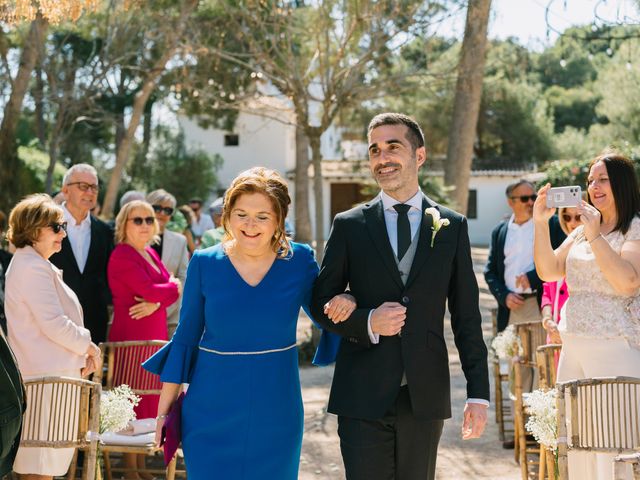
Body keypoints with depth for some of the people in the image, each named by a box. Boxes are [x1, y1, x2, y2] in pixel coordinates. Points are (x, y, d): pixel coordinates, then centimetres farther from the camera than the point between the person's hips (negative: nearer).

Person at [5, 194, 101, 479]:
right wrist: (87, 345, -5)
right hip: (47, 378, -11)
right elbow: (54, 324, -21)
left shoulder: (29, 263, 18)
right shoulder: (33, 267, -15)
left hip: (44, 375, 11)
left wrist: (80, 354, 10)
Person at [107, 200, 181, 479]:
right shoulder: (122, 255, -10)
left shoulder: (149, 253, 15)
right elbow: (149, 289, -19)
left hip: (155, 334, 8)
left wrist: (156, 303, -14)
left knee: (150, 399, 10)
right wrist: (172, 286, 0)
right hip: (132, 335, -8)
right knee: (133, 402, -3)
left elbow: (173, 289, 7)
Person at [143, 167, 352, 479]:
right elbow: (185, 337, 2)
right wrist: (163, 410, 2)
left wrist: (345, 301, -16)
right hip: (211, 411, -1)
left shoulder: (299, 260, -4)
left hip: (275, 413, 1)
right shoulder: (204, 263, -4)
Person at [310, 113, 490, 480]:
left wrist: (479, 393, 1)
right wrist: (367, 322, -15)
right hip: (364, 395, -1)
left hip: (426, 394, 1)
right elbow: (322, 304, 5)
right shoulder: (349, 225, 2)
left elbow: (467, 316, 5)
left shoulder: (453, 226, 5)